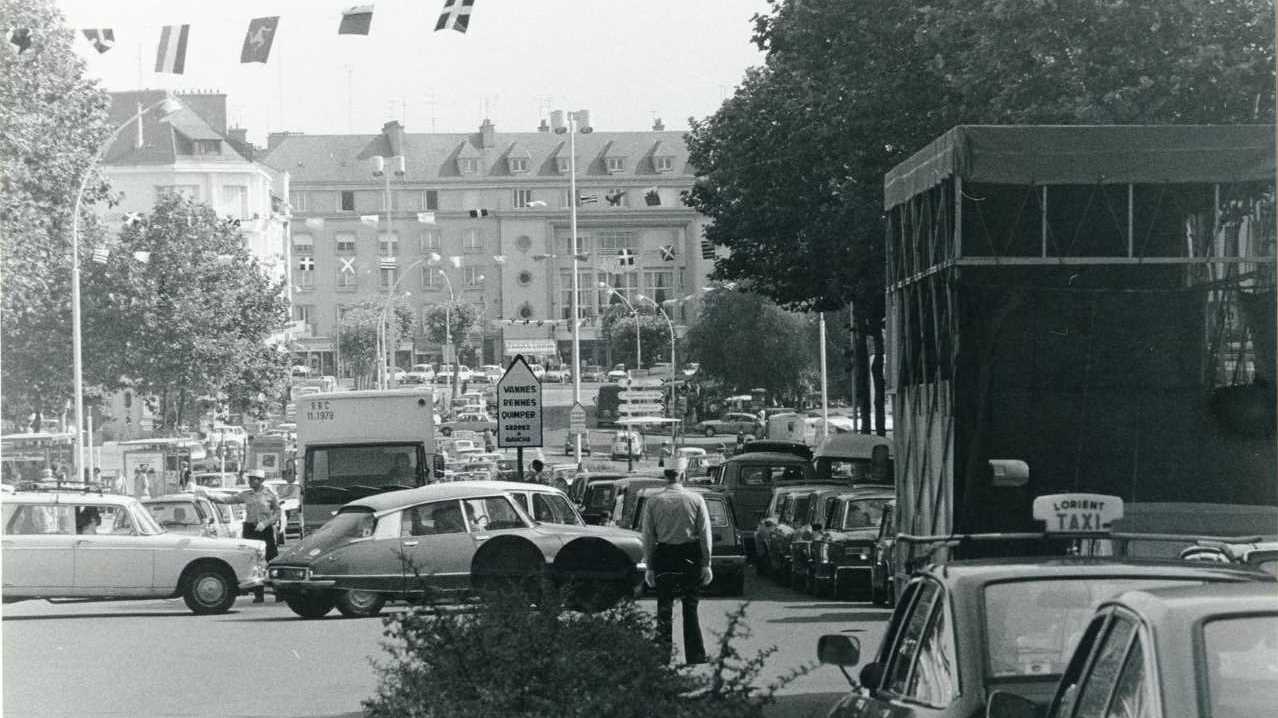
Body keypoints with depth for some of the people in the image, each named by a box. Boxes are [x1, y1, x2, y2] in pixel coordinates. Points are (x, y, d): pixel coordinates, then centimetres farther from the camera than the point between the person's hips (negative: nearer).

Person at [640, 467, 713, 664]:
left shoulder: (653, 501, -1)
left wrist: (649, 567, 5)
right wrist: (706, 564, 3)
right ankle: (696, 656, 5)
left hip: (664, 557, 0)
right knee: (690, 608, 7)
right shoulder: (696, 500, -2)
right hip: (691, 557, 0)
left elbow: (648, 537, 0)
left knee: (664, 606, 9)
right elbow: (705, 533, -1)